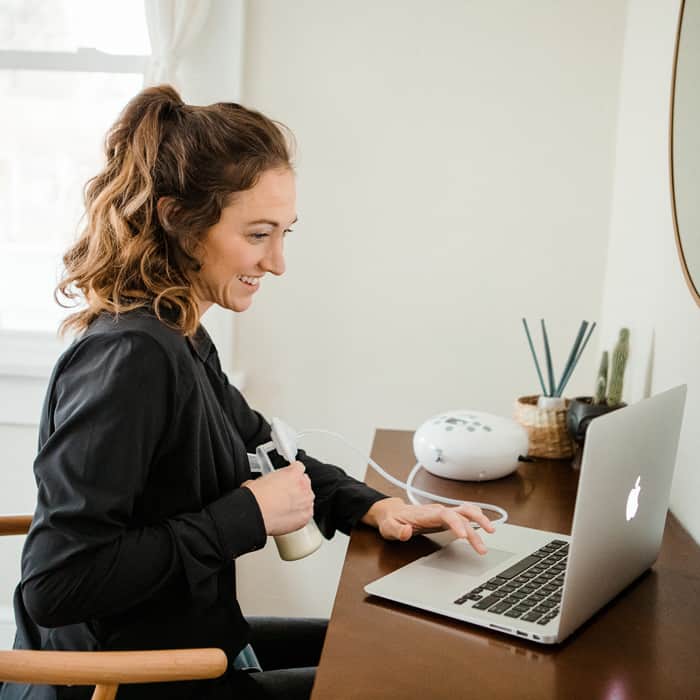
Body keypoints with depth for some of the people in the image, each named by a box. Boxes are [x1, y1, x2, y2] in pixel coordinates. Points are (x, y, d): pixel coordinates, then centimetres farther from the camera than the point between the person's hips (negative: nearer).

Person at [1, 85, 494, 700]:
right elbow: (55, 582, -32)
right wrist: (246, 516, -26)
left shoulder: (179, 338, 0)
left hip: (181, 642, 8)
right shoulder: (132, 356, -29)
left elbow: (262, 449, 13)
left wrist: (375, 506, -3)